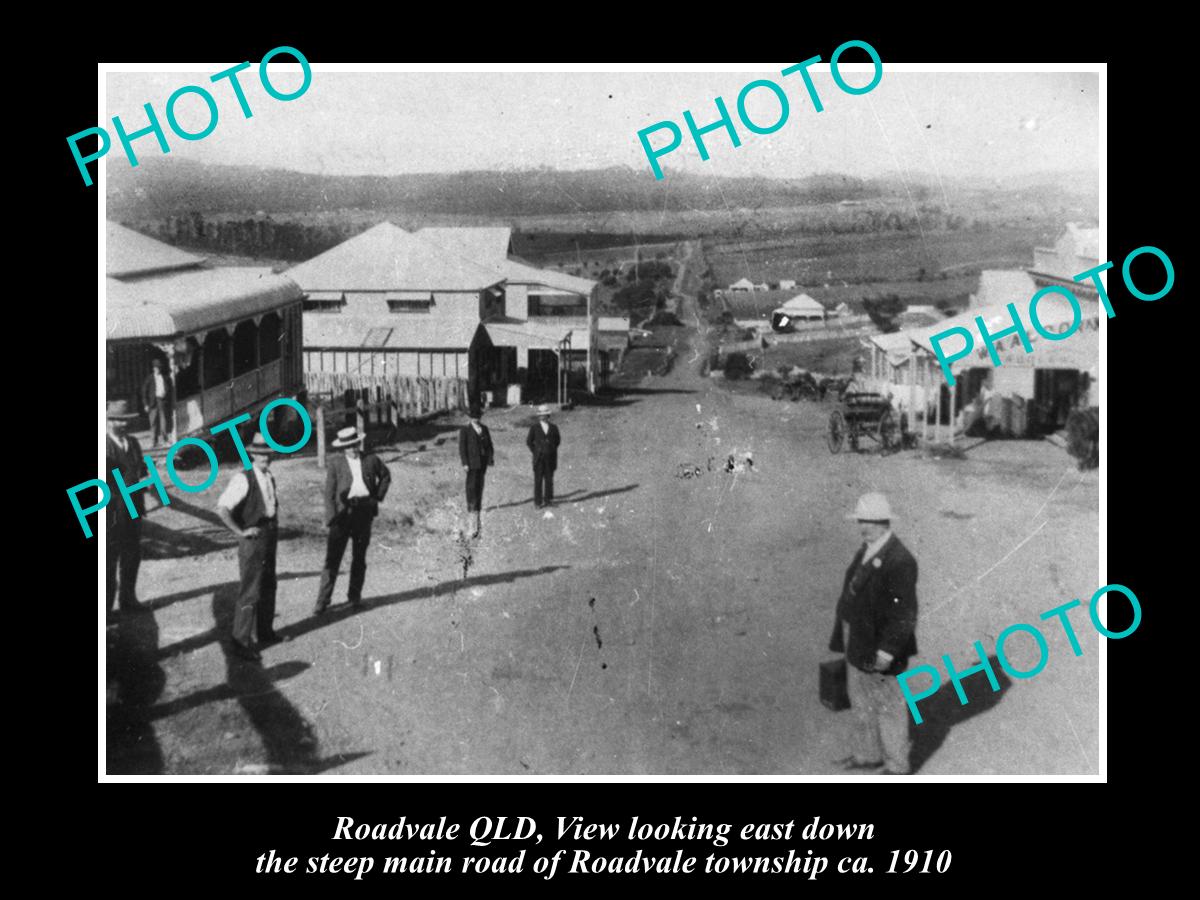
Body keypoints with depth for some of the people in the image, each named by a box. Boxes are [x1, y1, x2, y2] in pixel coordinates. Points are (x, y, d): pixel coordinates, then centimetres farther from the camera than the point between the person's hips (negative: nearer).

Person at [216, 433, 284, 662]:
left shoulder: (270, 478, 10)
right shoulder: (243, 479, -17)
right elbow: (222, 508, -25)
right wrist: (241, 532, -22)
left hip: (270, 540, 9)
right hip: (253, 541, -9)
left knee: (268, 588, 19)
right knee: (250, 593, -7)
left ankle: (265, 633, 34)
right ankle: (241, 643, 0)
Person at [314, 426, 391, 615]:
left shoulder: (371, 460, 5)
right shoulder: (336, 463, 1)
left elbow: (385, 475, 22)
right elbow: (329, 491, -1)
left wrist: (378, 496, 9)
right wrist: (332, 516, -10)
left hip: (364, 511, 2)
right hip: (343, 512, -2)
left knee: (359, 557, 9)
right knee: (332, 558, -4)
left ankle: (355, 596, 19)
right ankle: (323, 599, -1)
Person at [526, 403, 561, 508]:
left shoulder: (553, 427, 6)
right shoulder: (534, 427, 1)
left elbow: (557, 441, 18)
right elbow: (529, 442, 7)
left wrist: (552, 450, 9)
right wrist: (535, 452, 1)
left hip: (550, 457, 2)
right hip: (539, 458, -2)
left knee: (549, 479, 4)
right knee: (538, 480, -3)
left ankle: (548, 499, 11)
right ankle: (538, 502, -1)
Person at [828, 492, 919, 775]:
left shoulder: (899, 561, -27)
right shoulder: (869, 549, 3)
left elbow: (904, 614, -25)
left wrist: (886, 652, -25)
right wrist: (847, 635, 17)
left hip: (880, 644, -9)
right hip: (858, 639, 9)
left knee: (888, 705, 8)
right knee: (860, 698, 21)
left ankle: (897, 765, 24)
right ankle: (868, 754, 39)